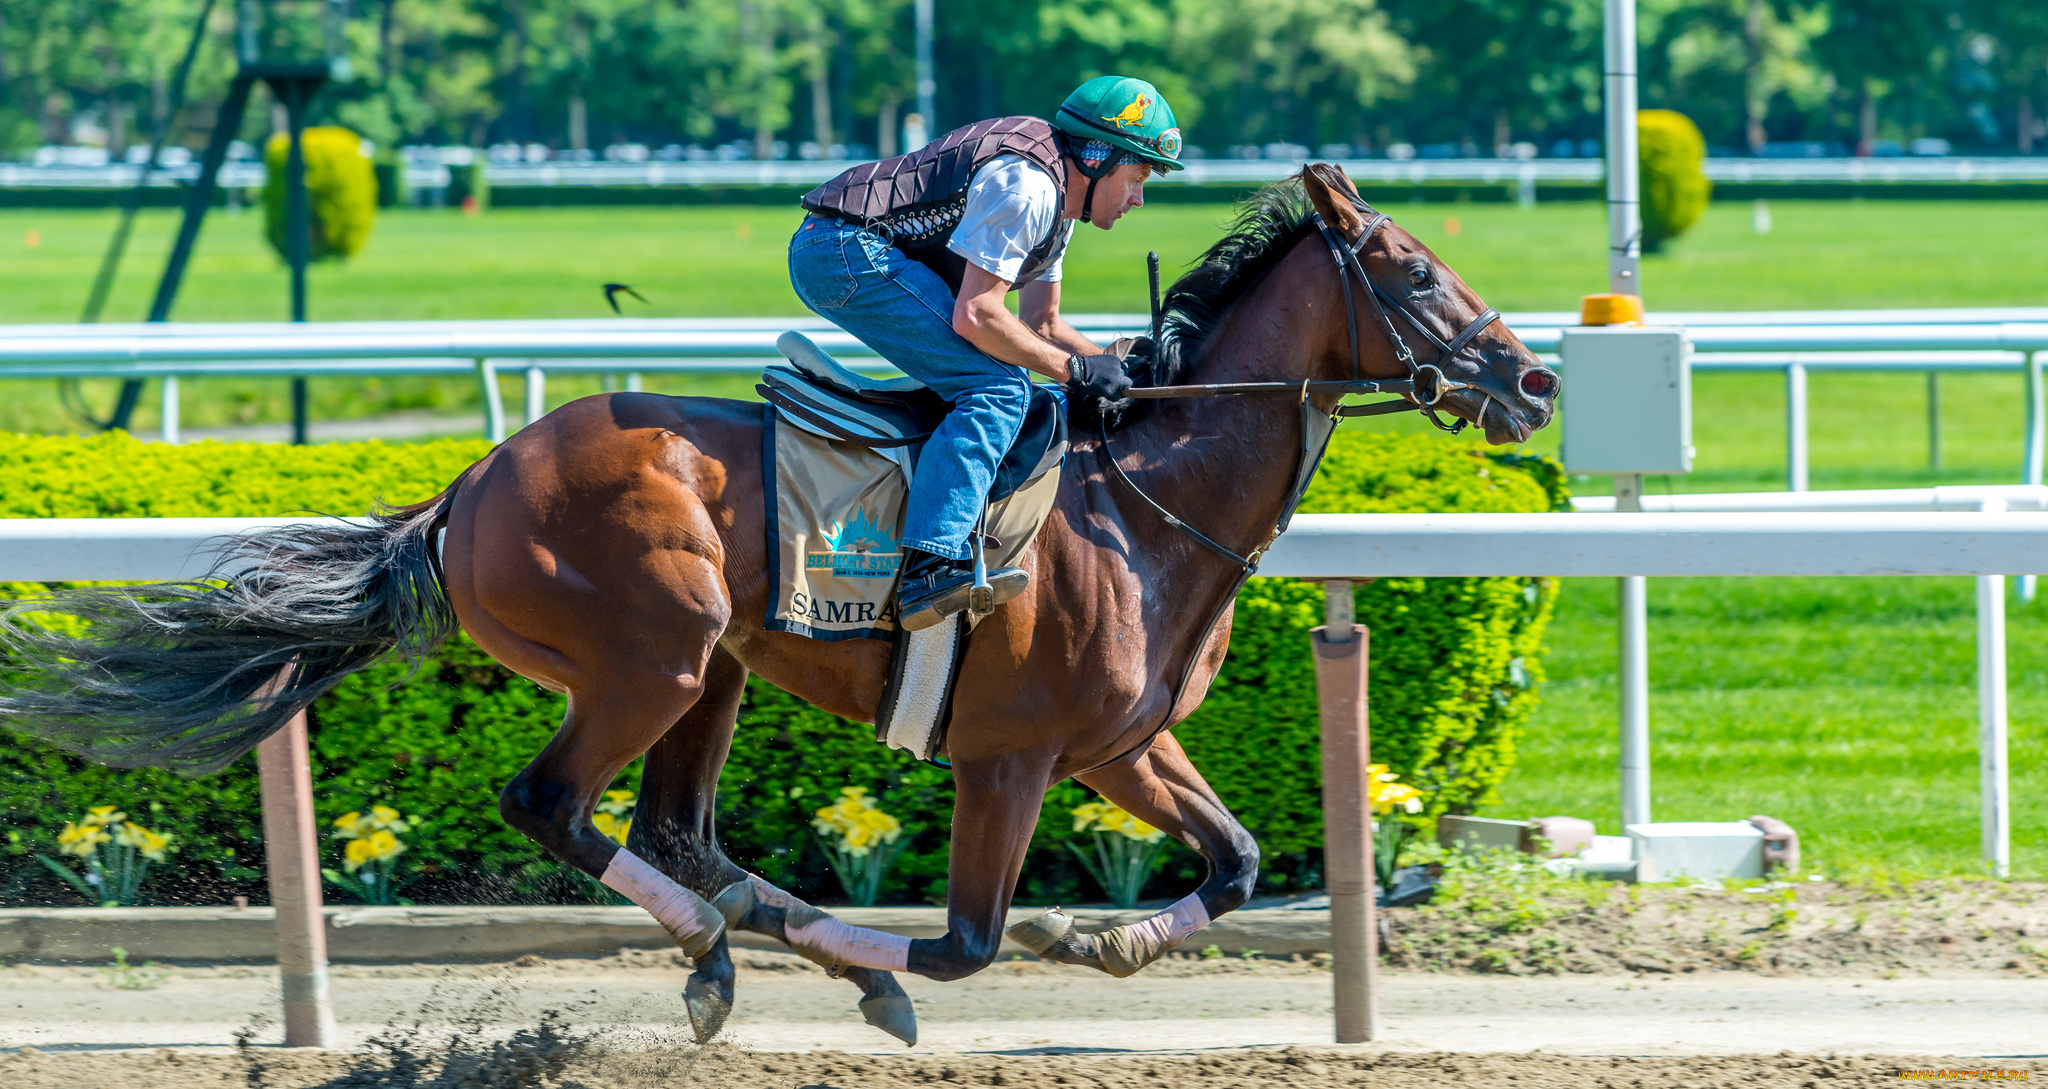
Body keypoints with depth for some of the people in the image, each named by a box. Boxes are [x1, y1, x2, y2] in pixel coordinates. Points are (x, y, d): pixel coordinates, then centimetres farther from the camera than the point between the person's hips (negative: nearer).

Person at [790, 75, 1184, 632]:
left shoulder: (1057, 195, 18)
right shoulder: (1025, 185, -16)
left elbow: (1042, 325, 23)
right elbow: (976, 315, -20)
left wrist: (1119, 364, 9)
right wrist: (1074, 370, -12)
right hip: (846, 251, -11)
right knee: (999, 387, -19)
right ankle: (930, 569, -33)